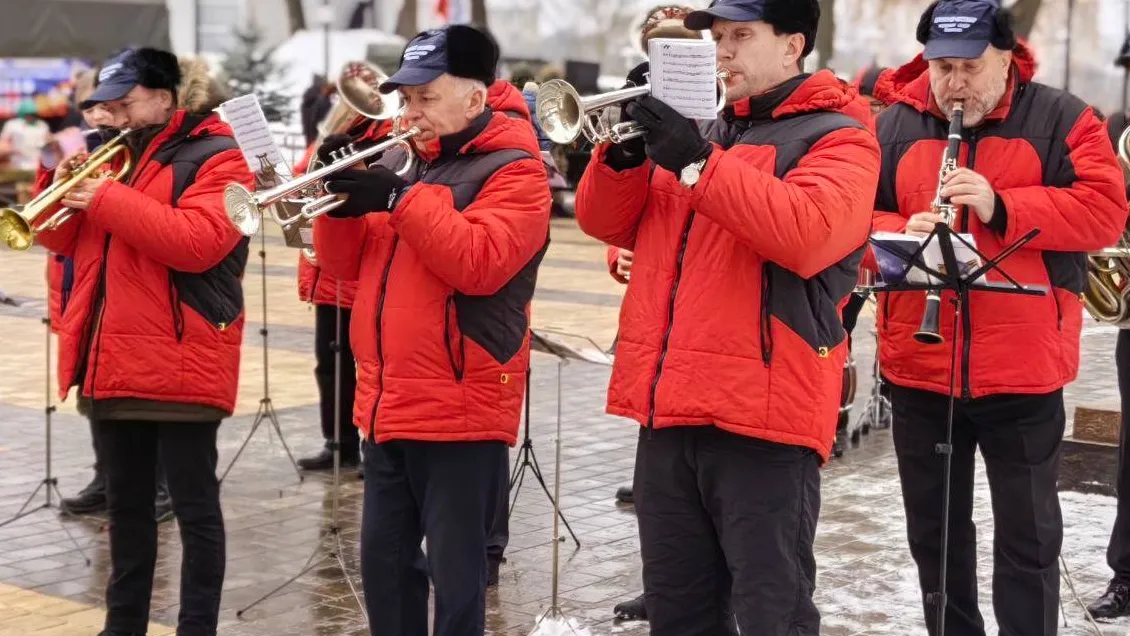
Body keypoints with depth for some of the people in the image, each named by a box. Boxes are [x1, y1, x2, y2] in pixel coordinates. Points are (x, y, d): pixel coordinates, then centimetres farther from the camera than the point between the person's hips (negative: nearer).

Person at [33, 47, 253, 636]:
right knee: (125, 504, 16)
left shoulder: (215, 158, -6)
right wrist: (64, 190, -3)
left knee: (194, 506, 0)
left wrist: (108, 199, -19)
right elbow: (64, 239, 18)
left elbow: (197, 242, -22)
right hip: (111, 360, 8)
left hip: (177, 362, -8)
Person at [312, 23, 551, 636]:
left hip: (461, 408, -8)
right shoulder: (399, 161, 14)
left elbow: (480, 263, -22)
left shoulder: (513, 169, -7)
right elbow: (347, 263, 14)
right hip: (387, 405, 8)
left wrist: (400, 198, -21)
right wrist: (341, 202, -5)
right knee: (383, 561, 15)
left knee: (455, 574, -1)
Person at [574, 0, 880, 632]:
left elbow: (807, 234, -20)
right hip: (670, 411, 7)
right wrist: (625, 152, -3)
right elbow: (607, 223, 16)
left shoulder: (837, 136, -1)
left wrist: (698, 163, -20)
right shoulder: (701, 132, 19)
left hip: (763, 413, -7)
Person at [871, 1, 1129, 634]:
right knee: (934, 531, 14)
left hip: (1022, 367, -3)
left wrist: (1002, 208, -21)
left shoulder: (1060, 118, -1)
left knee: (1028, 536, 6)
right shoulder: (894, 126, 5)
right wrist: (903, 233, -17)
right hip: (919, 366, 3)